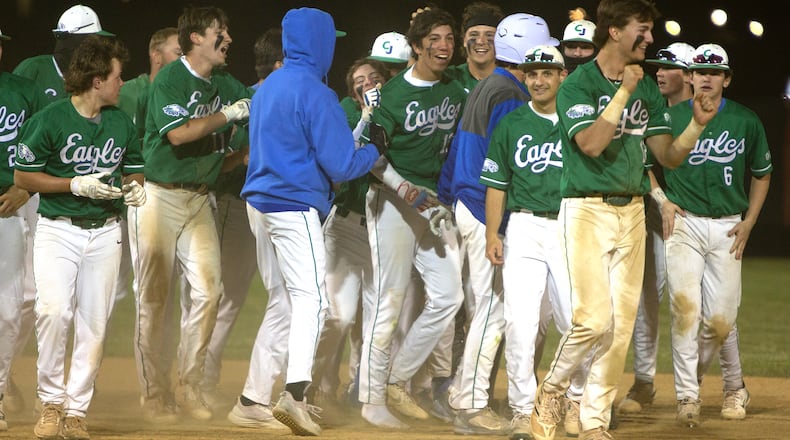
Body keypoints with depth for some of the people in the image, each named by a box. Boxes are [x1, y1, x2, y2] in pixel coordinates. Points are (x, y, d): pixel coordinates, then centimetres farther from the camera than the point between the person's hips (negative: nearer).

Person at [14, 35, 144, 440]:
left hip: (105, 232, 4)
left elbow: (134, 170, 22)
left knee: (93, 323, 0)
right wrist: (76, 185, -14)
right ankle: (51, 402, -5)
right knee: (53, 310, -21)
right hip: (57, 229, -4)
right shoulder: (49, 120, -8)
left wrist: (134, 187, -2)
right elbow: (23, 176, -5)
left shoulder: (122, 123, 9)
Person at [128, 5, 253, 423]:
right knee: (153, 297, -2)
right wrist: (228, 114, -18)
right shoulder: (169, 78, -10)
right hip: (157, 196, -6)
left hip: (198, 199, 6)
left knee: (208, 289, -6)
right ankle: (153, 393, 4)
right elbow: (179, 133, -21)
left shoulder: (226, 84, 12)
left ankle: (189, 385, 6)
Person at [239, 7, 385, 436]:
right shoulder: (314, 93, -13)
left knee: (282, 302, 16)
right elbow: (341, 165, -13)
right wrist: (375, 149, 6)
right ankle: (294, 392, -29)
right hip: (295, 206, -8)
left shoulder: (267, 88, 13)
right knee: (310, 297, -12)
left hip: (260, 203, 8)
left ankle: (254, 397, 16)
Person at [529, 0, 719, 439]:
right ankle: (551, 391, 9)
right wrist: (623, 92, -19)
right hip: (587, 210, -6)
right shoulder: (578, 84, -6)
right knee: (595, 317, -14)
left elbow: (668, 155, 10)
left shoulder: (647, 89, 12)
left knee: (623, 322, 2)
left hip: (631, 211, 6)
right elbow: (591, 143, -20)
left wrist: (697, 124, -6)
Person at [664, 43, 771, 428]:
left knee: (720, 319, -2)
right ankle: (687, 396, -11)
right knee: (685, 309, -14)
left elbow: (761, 174, 16)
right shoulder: (672, 116, 3)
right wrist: (663, 201, -2)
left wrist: (749, 221, 7)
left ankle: (733, 385, 23)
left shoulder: (746, 121, 5)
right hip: (684, 223, -1)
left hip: (727, 227, 1)